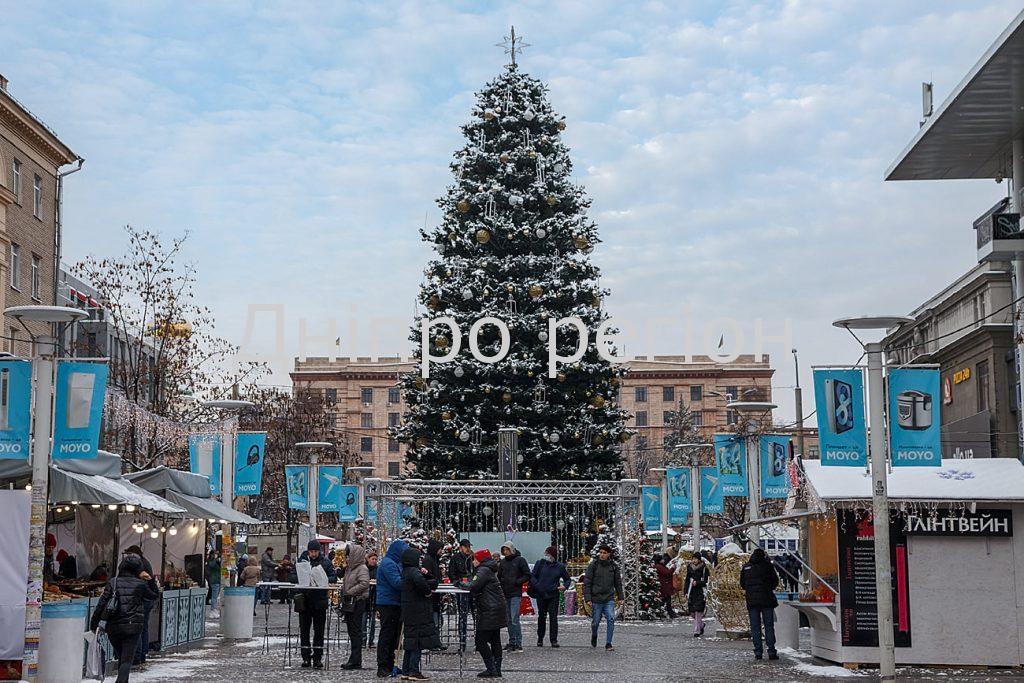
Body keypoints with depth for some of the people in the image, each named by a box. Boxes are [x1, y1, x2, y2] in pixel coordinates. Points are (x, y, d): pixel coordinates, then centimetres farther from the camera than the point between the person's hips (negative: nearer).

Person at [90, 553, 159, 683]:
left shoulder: (113, 582, 0)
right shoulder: (140, 584, -3)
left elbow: (101, 604, -4)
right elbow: (154, 596, 15)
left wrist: (94, 624, 1)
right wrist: (150, 580, 15)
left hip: (113, 627, 3)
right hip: (133, 627, -2)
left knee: (121, 658, 20)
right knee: (127, 660, -3)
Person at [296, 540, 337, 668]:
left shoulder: (325, 562, 2)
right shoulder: (302, 560, 5)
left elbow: (334, 577, 0)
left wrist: (324, 580, -19)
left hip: (319, 601, -1)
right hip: (304, 600, 1)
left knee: (319, 630, 3)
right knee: (304, 630, 4)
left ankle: (317, 658, 8)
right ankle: (306, 657, 12)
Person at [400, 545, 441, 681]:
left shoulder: (406, 572, 17)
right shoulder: (413, 571, -12)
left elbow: (434, 583, 20)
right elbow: (419, 581, -38)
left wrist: (426, 574, 1)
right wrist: (427, 591, -21)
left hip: (409, 612, 10)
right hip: (418, 612, -10)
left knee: (410, 642, 14)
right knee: (418, 642, -6)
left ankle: (406, 671, 17)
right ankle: (414, 671, -7)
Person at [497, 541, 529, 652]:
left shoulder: (520, 560, -2)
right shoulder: (502, 562, 14)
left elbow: (527, 575, -2)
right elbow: (499, 576, 22)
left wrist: (516, 582, -11)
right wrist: (500, 582, 1)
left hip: (516, 594, -6)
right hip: (505, 594, 6)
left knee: (514, 619, -13)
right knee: (509, 620, 9)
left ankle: (518, 644, -11)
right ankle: (512, 643, 15)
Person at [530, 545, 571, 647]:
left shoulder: (560, 566, 2)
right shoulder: (540, 563, 0)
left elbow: (567, 579, 13)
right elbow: (532, 576, 3)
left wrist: (564, 586, -7)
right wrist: (537, 586, -12)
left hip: (553, 595, -1)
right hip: (541, 595, 1)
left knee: (553, 617, -5)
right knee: (541, 617, 9)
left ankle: (554, 640, -2)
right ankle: (540, 639, 22)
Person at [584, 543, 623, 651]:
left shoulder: (613, 566, 4)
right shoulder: (593, 565, -5)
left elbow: (618, 582, 14)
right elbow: (587, 582, -5)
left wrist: (620, 597, 11)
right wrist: (588, 598, -11)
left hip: (609, 599, 2)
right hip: (596, 599, -1)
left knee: (611, 619, -14)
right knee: (596, 621, 7)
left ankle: (608, 644, -7)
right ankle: (594, 636, 39)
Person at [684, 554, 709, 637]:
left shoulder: (704, 568, -3)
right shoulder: (689, 567, 10)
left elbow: (706, 581, -5)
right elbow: (687, 580, 14)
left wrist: (697, 583, -20)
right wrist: (686, 592, 7)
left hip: (700, 592, -5)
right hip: (691, 592, 5)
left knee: (698, 612, -8)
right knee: (692, 612, 4)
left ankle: (697, 631, -3)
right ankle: (701, 625, 30)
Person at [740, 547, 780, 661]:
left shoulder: (746, 567, 7)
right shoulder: (767, 565, 0)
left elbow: (742, 584, 10)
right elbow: (775, 581, 5)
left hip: (752, 600, 2)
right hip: (767, 599, -1)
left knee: (755, 627, 6)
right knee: (769, 626, 2)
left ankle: (758, 652, 2)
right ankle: (771, 651, -2)